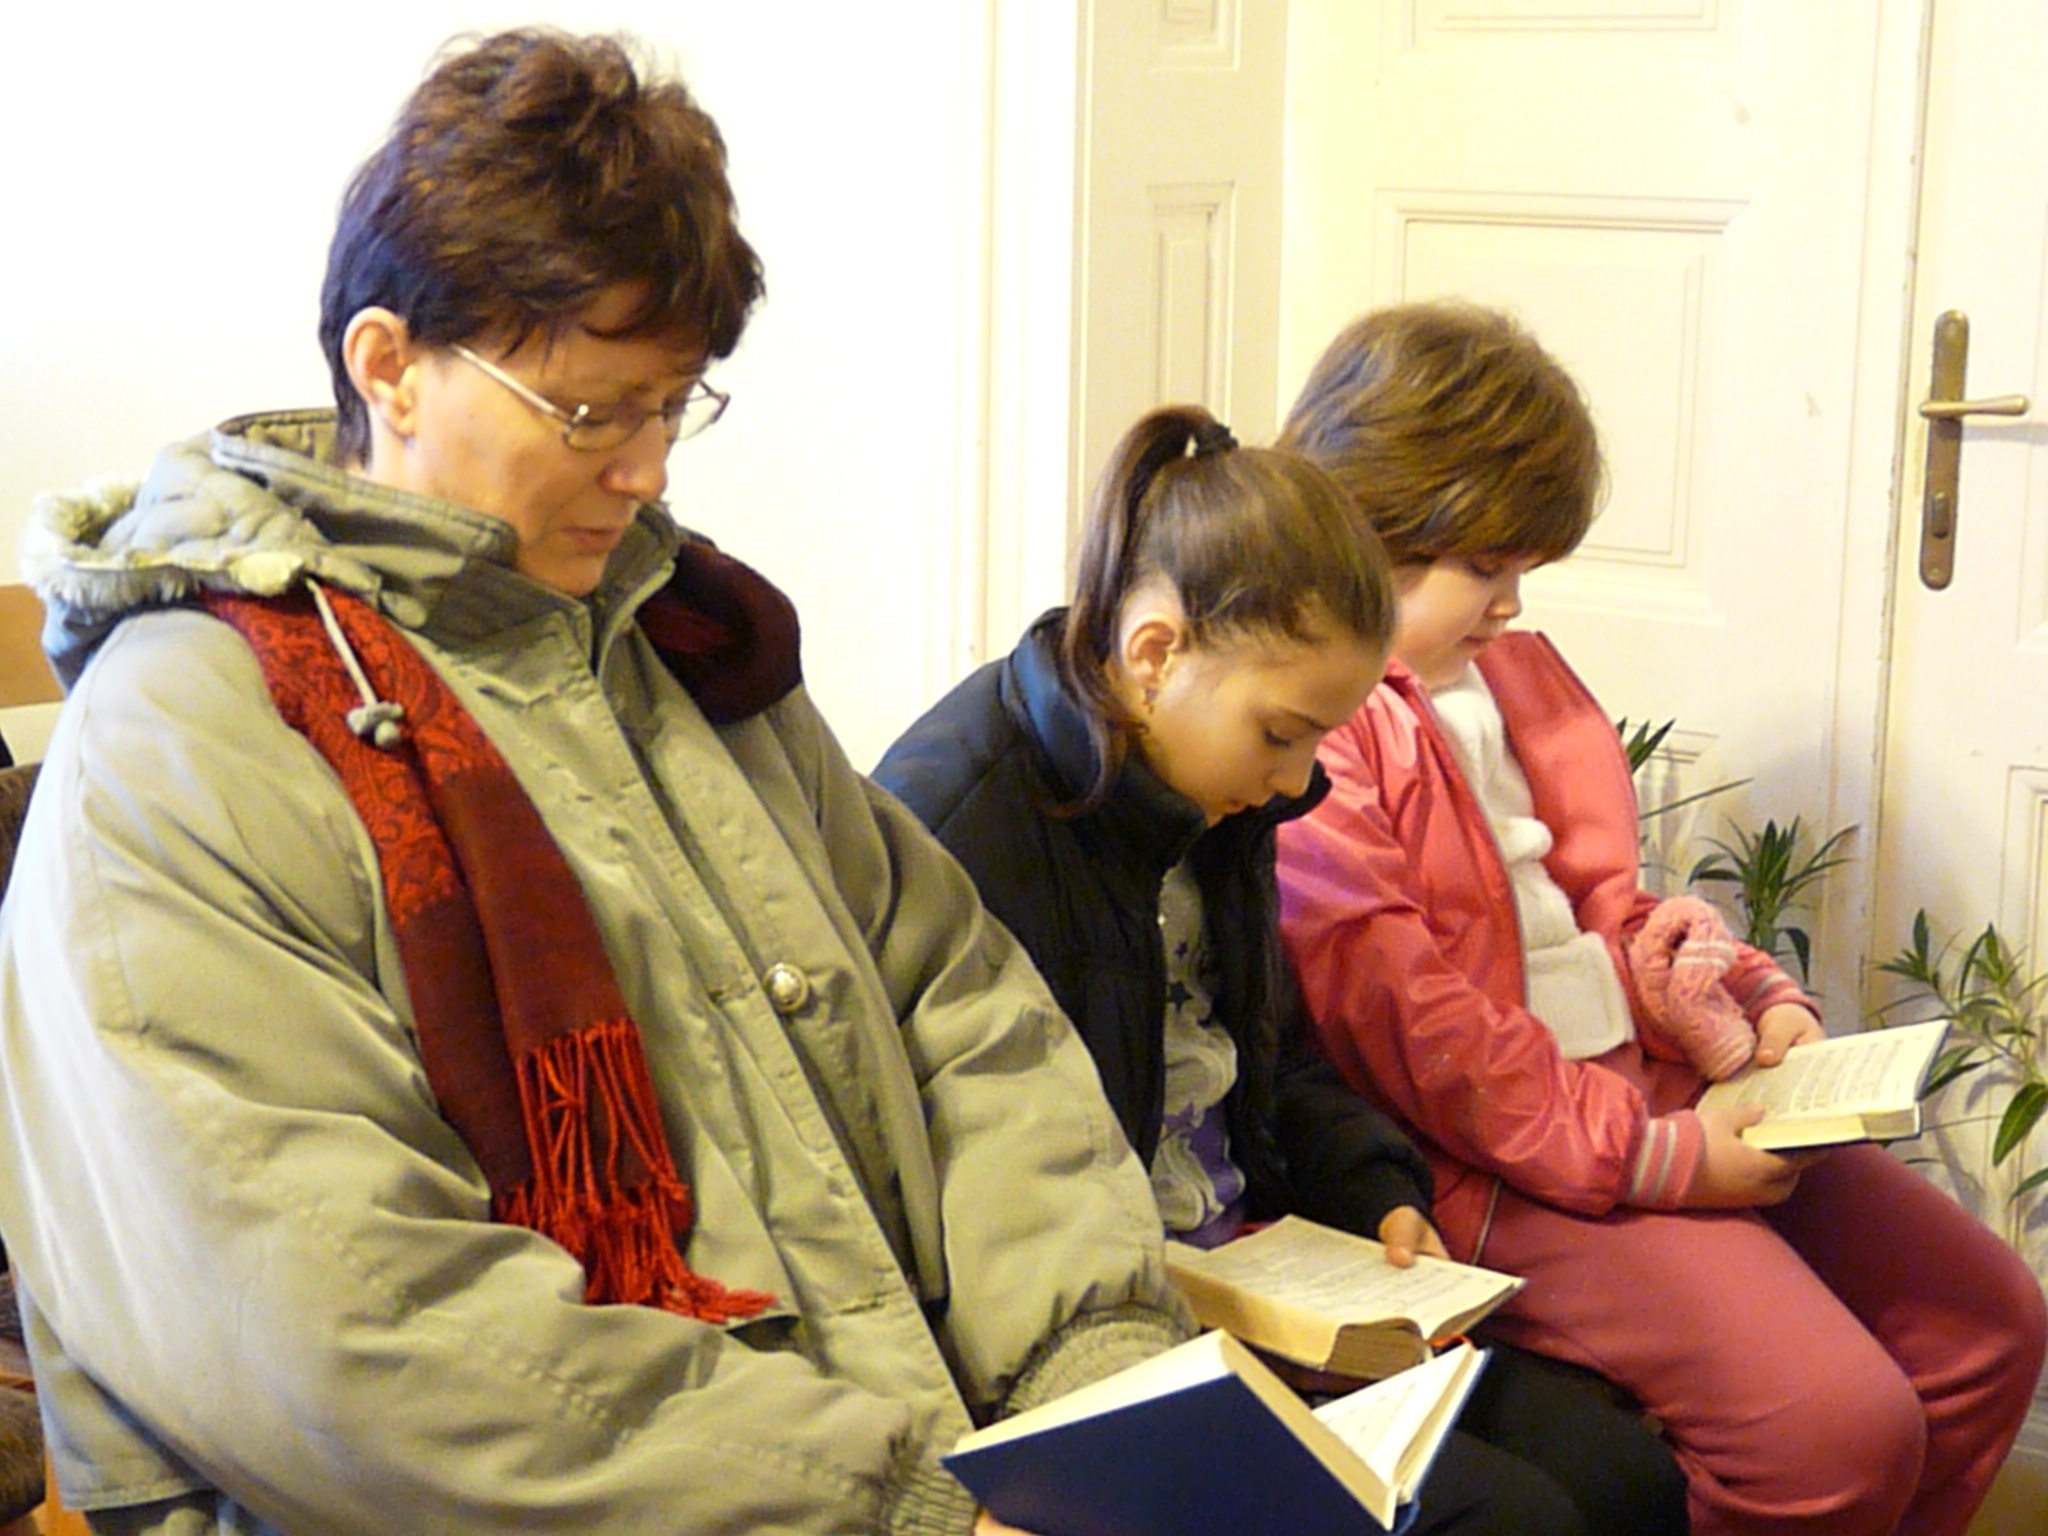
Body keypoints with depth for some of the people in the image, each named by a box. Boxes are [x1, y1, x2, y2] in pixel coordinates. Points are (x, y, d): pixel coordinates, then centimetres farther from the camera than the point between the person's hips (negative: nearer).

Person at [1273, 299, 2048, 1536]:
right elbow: (1413, 1028, -20)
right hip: (1501, 1164, -10)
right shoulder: (1306, 733, -15)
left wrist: (1754, 1000, 6)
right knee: (1838, 1424, -23)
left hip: (1661, 1093, 10)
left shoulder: (1514, 673, 16)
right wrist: (1650, 1156, -19)